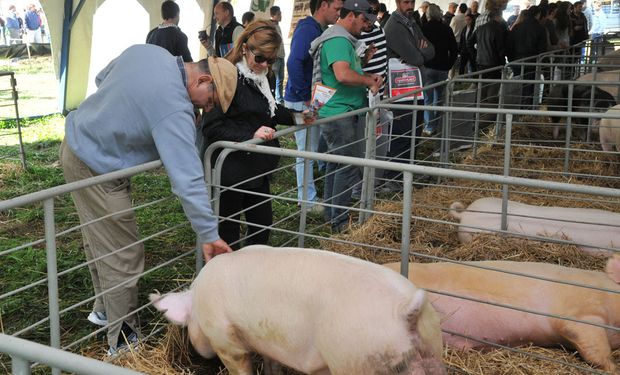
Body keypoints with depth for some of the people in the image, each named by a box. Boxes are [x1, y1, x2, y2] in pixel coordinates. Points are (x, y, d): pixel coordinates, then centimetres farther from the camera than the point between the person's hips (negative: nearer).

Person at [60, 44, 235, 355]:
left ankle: (105, 309, 40)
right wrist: (208, 235, -26)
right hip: (96, 171, -9)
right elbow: (188, 180, -30)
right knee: (123, 259, 1)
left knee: (100, 242, 23)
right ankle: (123, 342, 15)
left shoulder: (146, 50, -3)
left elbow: (101, 79, 15)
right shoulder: (175, 110, -28)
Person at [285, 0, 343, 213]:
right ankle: (308, 201, 11)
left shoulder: (320, 30, 13)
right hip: (302, 102, -9)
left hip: (313, 101, 9)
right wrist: (306, 97, -23)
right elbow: (294, 64, -28)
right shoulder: (307, 29, -17)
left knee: (310, 151, 17)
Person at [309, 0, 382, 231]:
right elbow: (342, 74, -31)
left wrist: (365, 72, 12)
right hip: (340, 114, -11)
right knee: (348, 167, -5)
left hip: (336, 114, 11)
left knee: (336, 164, 17)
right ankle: (340, 222, 4)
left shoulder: (343, 39, 18)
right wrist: (369, 81, -15)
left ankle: (332, 215, 28)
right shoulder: (338, 40, -17)